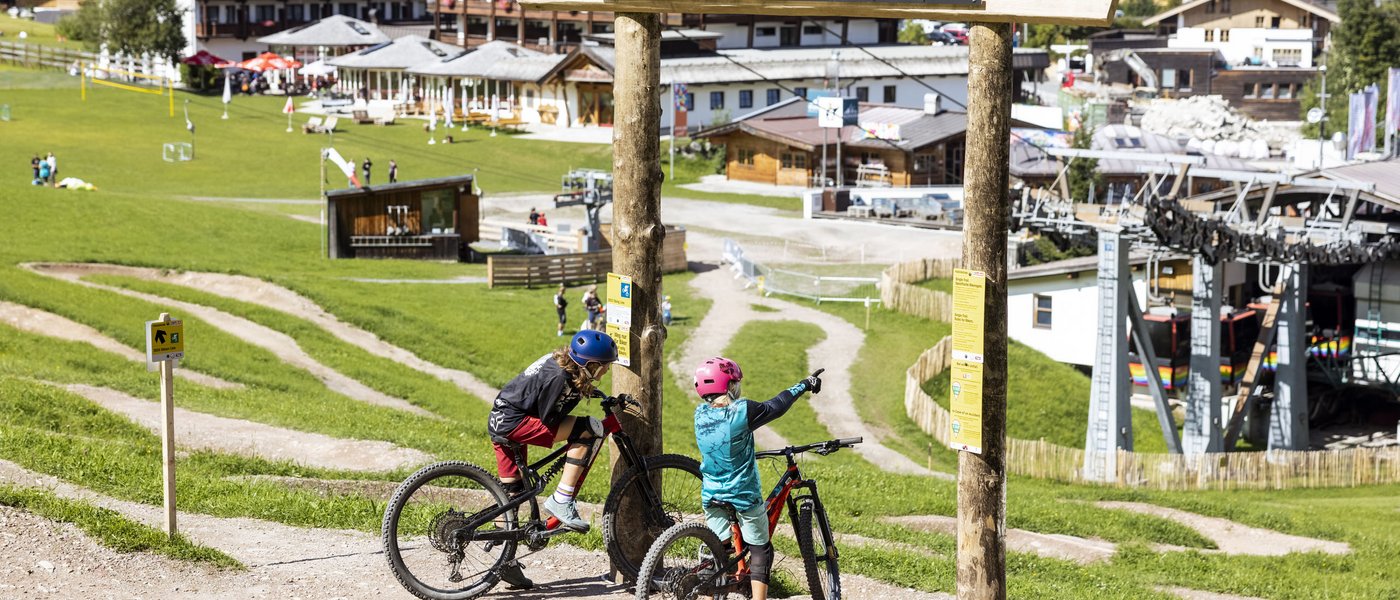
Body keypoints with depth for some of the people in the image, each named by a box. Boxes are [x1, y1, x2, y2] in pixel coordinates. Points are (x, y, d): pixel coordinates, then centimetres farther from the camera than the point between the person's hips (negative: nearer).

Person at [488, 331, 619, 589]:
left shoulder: (563, 364, 3)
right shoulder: (558, 377, -24)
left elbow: (576, 391, 21)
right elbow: (548, 420, -18)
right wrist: (588, 422, -10)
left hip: (501, 421, 10)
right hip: (513, 423, -10)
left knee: (512, 495, 16)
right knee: (584, 432, -15)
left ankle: (506, 561, 25)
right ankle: (561, 502, -11)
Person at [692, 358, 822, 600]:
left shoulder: (701, 414, -5)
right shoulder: (742, 411, -19)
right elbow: (776, 406, -6)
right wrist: (804, 384, 8)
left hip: (711, 496, 5)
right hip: (745, 495, -5)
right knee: (760, 551, 8)